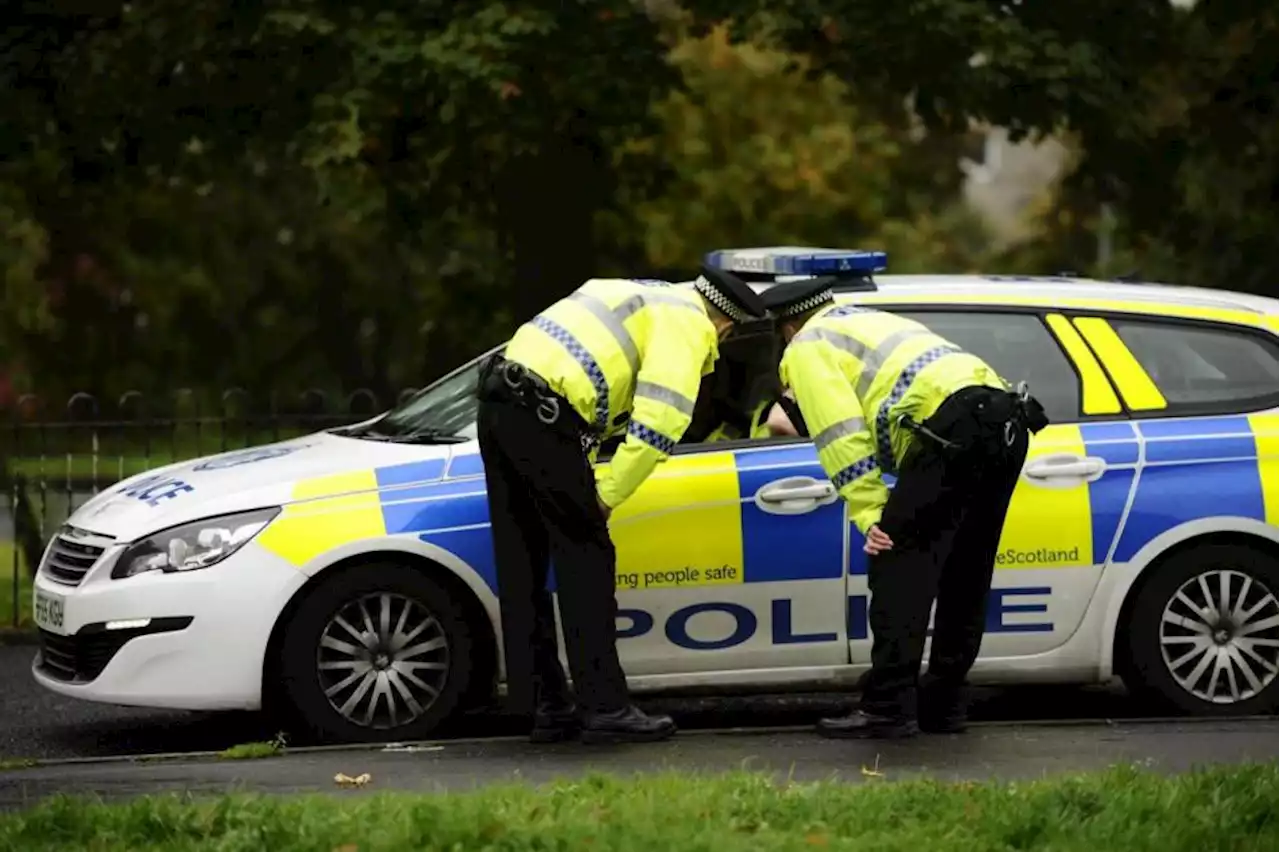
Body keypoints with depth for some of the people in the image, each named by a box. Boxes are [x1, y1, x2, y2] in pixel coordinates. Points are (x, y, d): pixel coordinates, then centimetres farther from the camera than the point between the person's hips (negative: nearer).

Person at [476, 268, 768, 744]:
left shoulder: (646, 299, 29)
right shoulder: (686, 322, -1)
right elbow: (660, 420, -13)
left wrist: (581, 475, 26)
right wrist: (608, 494, -5)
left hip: (497, 401, 9)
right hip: (541, 417, -9)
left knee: (522, 565, 12)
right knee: (586, 561, -3)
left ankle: (546, 706, 17)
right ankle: (605, 709, -3)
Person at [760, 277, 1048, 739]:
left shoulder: (808, 348, 11)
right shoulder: (874, 321, 38)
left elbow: (842, 437, -3)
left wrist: (869, 515, -5)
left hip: (952, 427, -9)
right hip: (1007, 419, 9)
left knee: (899, 567, -4)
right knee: (965, 574, 16)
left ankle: (888, 709, -7)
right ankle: (942, 704, 21)